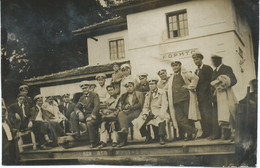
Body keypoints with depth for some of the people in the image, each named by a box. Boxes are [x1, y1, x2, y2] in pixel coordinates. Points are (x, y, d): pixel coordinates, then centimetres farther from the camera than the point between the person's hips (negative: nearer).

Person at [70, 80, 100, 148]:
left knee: (89, 123, -35)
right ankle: (76, 132, -8)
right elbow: (76, 107, 11)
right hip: (84, 115, 7)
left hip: (93, 115, -7)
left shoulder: (94, 95, -4)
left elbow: (97, 106, -14)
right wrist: (79, 112, -12)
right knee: (73, 114, -8)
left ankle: (94, 142, -20)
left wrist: (92, 116, -24)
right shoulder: (82, 97, 16)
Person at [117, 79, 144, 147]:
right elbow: (120, 105, 14)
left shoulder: (139, 94, 16)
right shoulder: (124, 96, 27)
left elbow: (140, 104, 1)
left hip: (136, 111, -3)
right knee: (121, 114, -33)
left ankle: (122, 140, -44)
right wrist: (125, 107, -8)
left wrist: (131, 107, -11)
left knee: (127, 118, -35)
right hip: (126, 111, 3)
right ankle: (124, 129, -52)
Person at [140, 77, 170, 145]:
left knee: (161, 119, -38)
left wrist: (159, 114, -20)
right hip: (150, 113, 4)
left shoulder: (162, 92, 6)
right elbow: (145, 106, 17)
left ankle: (161, 137, -24)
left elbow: (164, 105, -5)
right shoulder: (147, 95, 21)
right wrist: (144, 113, -5)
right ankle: (148, 137, -3)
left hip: (159, 112, -4)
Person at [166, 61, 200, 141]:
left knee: (188, 117, -4)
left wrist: (190, 87, -11)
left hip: (185, 99, -5)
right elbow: (169, 90, 35)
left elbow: (195, 78, -9)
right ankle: (193, 131, -4)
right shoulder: (171, 79, 25)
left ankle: (190, 135, 2)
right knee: (179, 118, -8)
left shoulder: (185, 73, 6)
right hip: (176, 101, 6)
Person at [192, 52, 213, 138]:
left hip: (206, 96, -7)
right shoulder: (196, 71, 19)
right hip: (200, 97, 7)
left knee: (208, 114, -8)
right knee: (202, 116, 7)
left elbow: (210, 81, -10)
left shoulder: (207, 68, -3)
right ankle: (205, 132, 11)